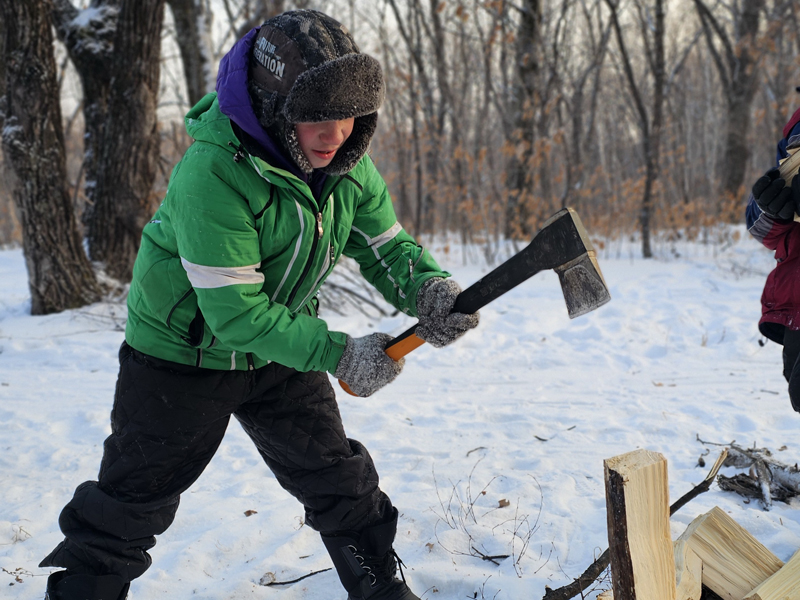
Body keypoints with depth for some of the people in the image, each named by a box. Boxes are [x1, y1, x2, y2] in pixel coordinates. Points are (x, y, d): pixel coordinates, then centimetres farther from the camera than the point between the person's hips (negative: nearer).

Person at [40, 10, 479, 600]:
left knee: (342, 482, 12)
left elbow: (387, 245, -4)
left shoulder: (346, 165, -11)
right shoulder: (213, 175, -33)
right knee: (131, 502, 8)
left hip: (281, 350, 6)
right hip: (184, 353, -5)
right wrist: (336, 353, -32)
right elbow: (236, 313, -32)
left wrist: (429, 288, -26)